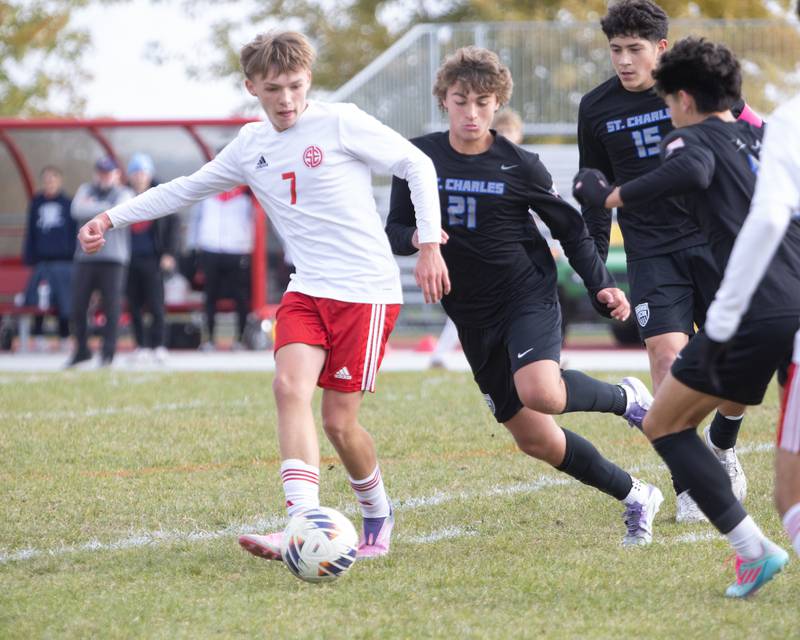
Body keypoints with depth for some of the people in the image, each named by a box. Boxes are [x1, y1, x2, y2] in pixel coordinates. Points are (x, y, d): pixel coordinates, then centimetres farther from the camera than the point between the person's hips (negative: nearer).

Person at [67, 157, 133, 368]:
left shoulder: (123, 193, 6)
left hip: (113, 258, -3)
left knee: (111, 306, -6)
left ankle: (108, 353, 0)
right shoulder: (86, 190, 14)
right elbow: (77, 210, -5)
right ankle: (82, 350, 15)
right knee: (78, 305, 2)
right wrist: (106, 209, -8)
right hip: (85, 257, 3)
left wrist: (92, 208, -6)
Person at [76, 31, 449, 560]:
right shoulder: (251, 147, 10)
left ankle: (378, 515, 22)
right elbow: (187, 189, 21)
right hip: (307, 290, 5)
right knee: (291, 386, -20)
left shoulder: (341, 123, -6)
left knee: (339, 420, -6)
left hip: (366, 291, -5)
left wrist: (429, 244, -6)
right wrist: (112, 218, 17)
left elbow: (417, 164, -1)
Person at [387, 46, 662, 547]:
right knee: (534, 438, 4)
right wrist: (415, 238, -18)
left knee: (539, 392, -33)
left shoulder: (520, 165, -7)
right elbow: (395, 231, 5)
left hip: (528, 294, -4)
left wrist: (601, 285, -6)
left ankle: (626, 398, -2)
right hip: (472, 315, 4)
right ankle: (635, 497, 22)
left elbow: (570, 227, 5)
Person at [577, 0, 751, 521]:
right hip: (651, 253, 0)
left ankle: (722, 444, 28)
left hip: (714, 241, 0)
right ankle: (688, 487, -8)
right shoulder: (596, 108, 2)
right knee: (667, 352, -16)